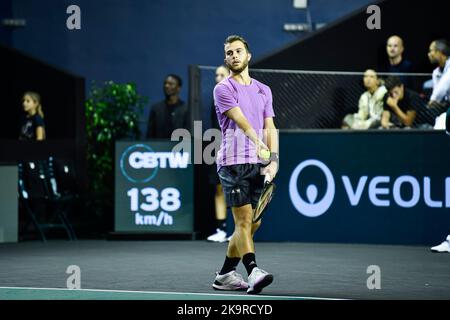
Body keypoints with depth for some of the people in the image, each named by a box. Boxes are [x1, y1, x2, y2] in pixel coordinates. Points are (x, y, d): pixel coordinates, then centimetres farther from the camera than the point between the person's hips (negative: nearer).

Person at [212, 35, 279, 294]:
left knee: (253, 224, 8)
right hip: (234, 163, -6)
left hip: (258, 165, 6)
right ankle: (253, 272, -24)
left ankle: (225, 275, 17)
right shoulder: (224, 89, -2)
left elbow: (270, 128, 9)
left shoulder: (264, 90, 17)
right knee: (244, 220, -14)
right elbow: (242, 122, -15)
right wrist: (258, 143, -28)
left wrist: (274, 160, -5)